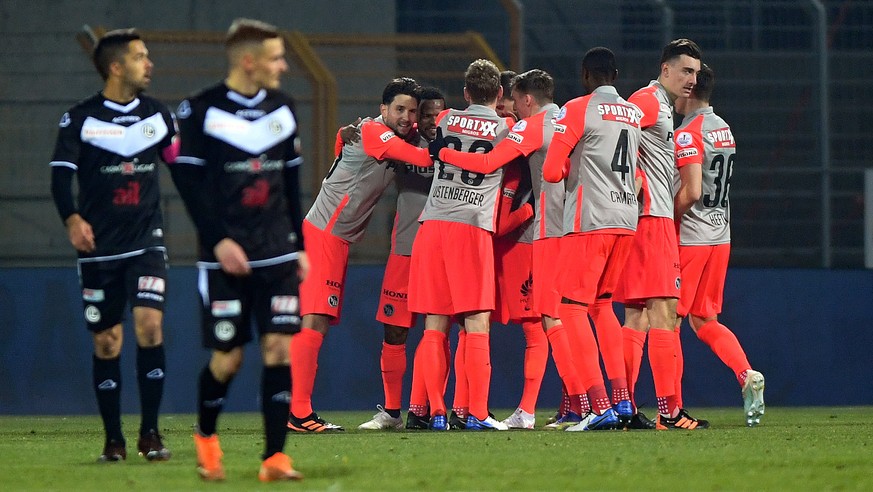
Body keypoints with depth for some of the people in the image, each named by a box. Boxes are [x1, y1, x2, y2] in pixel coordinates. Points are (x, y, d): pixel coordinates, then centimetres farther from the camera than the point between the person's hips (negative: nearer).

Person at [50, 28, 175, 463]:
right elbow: (61, 176, -11)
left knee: (149, 325, -16)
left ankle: (150, 434, -8)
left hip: (146, 243, 1)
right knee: (106, 342, 2)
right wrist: (72, 219, -27)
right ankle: (113, 439, 13)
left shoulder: (157, 115, 7)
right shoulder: (80, 119, -4)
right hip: (100, 248, -1)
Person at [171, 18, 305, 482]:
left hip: (277, 255, 4)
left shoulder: (282, 109, 10)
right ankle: (205, 436, 26)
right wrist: (219, 240, -16)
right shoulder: (200, 110, -6)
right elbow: (189, 182, -8)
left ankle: (274, 456, -6)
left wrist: (299, 245, 15)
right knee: (227, 357, -2)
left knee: (278, 347, -7)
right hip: (226, 256, -4)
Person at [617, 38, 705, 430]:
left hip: (656, 218, 11)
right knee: (663, 311, -12)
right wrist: (637, 182, -17)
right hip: (651, 218, -11)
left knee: (637, 316, 9)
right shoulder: (648, 100, -8)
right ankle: (669, 411, -15)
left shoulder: (663, 107, 23)